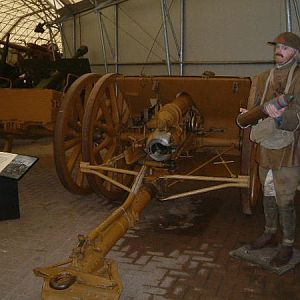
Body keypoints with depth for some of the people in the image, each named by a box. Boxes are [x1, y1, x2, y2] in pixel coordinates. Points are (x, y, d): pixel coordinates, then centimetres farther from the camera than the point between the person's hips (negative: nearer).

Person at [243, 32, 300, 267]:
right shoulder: (263, 79, 8)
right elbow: (253, 108, 12)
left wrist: (280, 117, -39)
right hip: (265, 147, 6)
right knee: (268, 195, 19)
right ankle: (270, 234, 37)